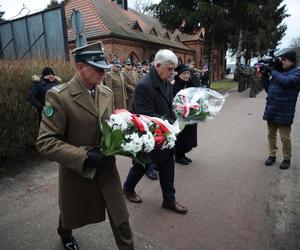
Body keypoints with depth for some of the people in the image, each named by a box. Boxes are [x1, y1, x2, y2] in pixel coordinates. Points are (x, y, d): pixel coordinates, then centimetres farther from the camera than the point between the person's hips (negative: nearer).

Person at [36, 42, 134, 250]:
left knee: (121, 219, 10)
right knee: (72, 214, 27)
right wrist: (84, 156, -29)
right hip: (76, 171, -2)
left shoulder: (107, 93, -1)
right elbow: (46, 142, -21)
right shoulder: (59, 96, -19)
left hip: (107, 168, 3)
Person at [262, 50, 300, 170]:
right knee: (271, 135, 13)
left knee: (285, 138, 1)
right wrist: (265, 75, 4)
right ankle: (272, 155, 26)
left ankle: (287, 159, 18)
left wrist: (272, 71, -12)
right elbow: (267, 89, 16)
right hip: (271, 110, 6)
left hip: (284, 112, -6)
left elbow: (286, 81, -23)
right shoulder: (278, 71, 15)